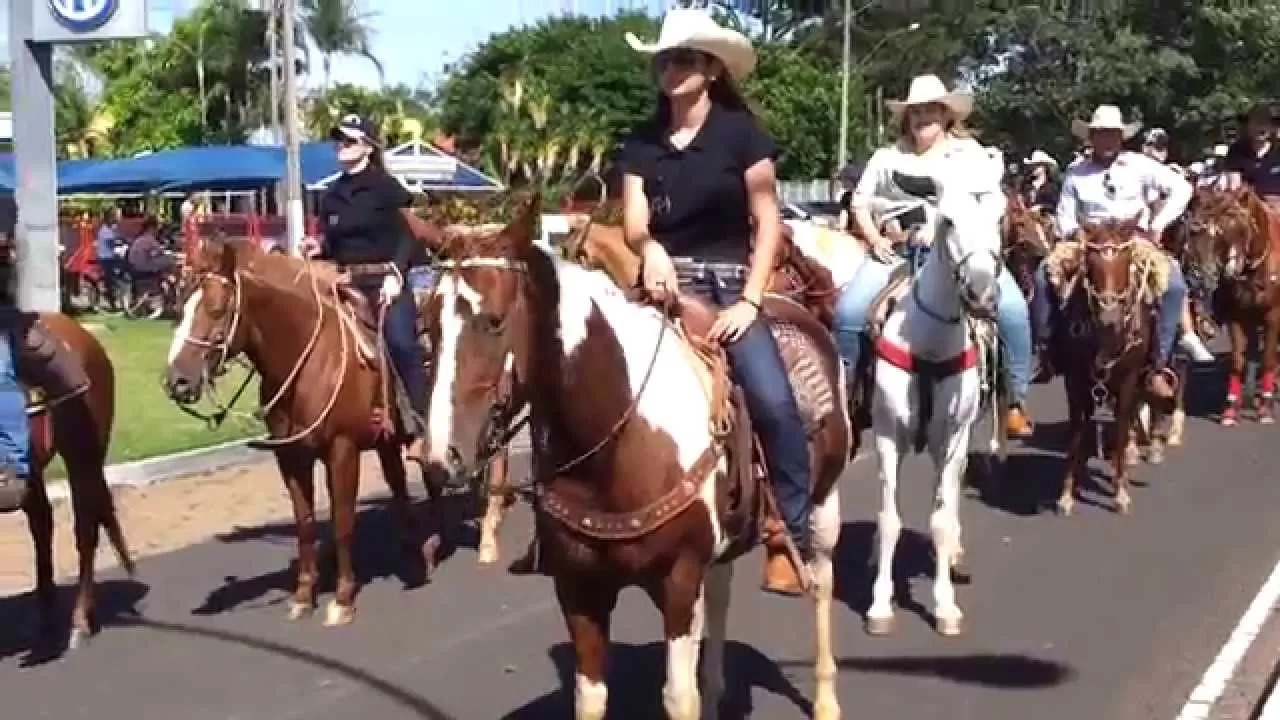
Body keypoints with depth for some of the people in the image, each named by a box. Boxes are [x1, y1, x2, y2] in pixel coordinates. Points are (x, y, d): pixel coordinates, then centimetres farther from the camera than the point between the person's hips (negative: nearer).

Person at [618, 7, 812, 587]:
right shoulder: (641, 143, 9)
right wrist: (650, 248, -22)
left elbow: (768, 223, 0)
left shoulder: (741, 132, 1)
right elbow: (633, 223, 3)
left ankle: (796, 536, -8)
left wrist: (749, 302, -9)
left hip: (727, 286, -3)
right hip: (663, 286, 3)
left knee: (774, 403, -21)